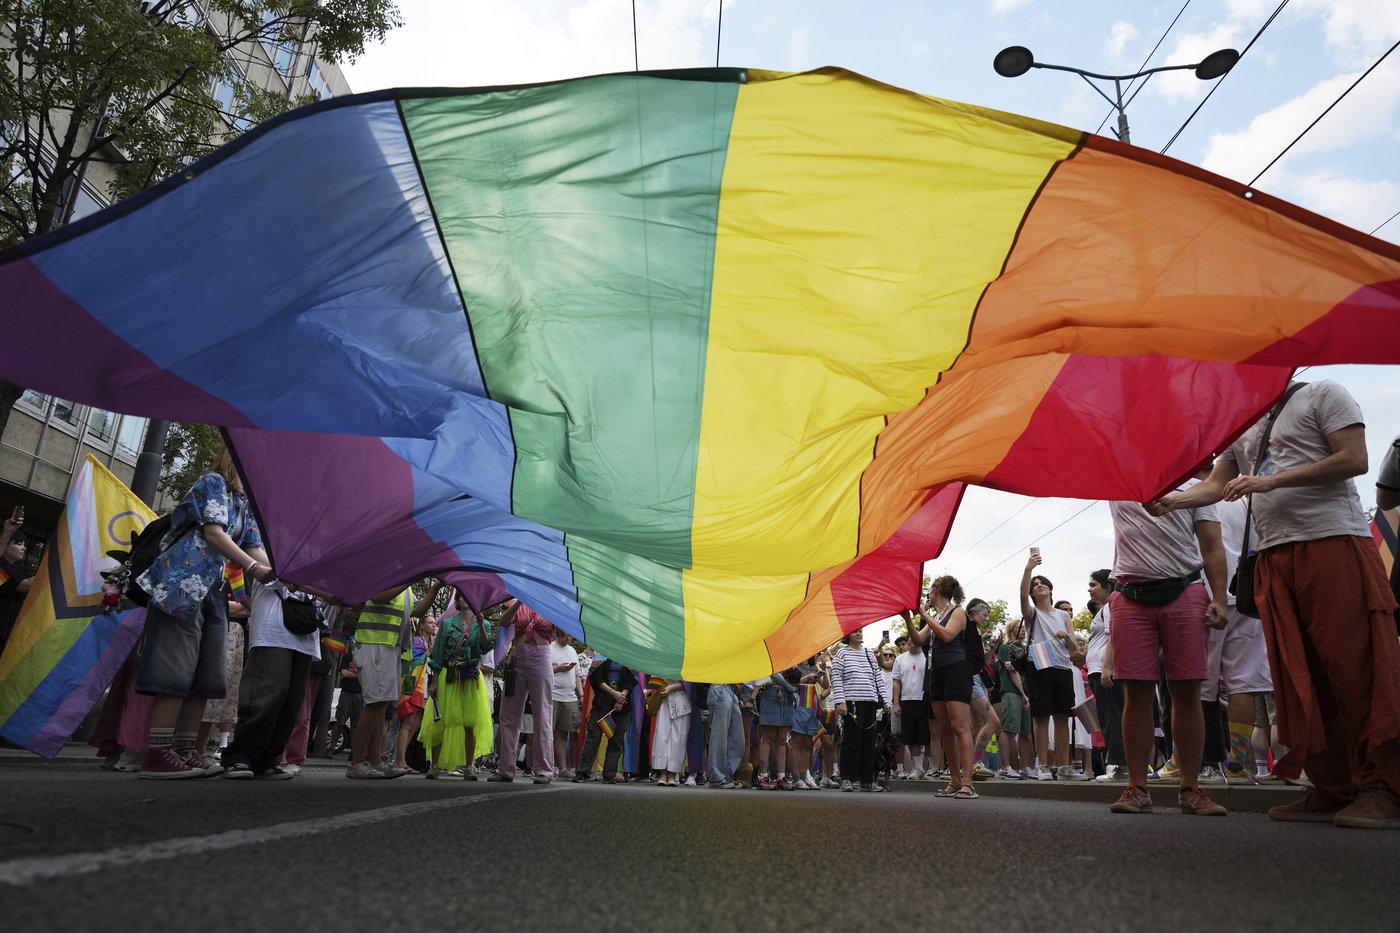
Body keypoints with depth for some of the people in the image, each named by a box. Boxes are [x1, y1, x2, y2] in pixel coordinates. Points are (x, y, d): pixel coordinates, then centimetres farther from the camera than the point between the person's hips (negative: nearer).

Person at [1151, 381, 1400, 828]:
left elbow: (1354, 460, -6)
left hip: (1335, 543, -6)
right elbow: (1216, 485, 16)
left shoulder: (1322, 395, 6)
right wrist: (1171, 500, -2)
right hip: (1275, 557, 6)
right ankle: (1331, 789, 7)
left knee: (1356, 666, -9)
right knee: (1300, 676, 2)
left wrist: (1271, 481, -12)